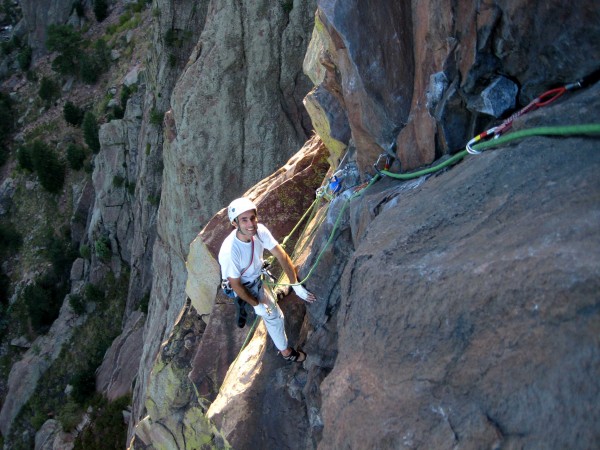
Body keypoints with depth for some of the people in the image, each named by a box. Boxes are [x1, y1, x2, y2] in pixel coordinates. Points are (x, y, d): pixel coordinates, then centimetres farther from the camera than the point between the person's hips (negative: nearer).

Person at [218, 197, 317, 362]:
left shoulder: (259, 230, -29)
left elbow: (281, 256, -19)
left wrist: (296, 285, -19)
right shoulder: (230, 251, -43)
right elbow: (235, 285, -27)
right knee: (274, 315, -1)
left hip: (257, 276, 6)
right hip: (245, 286, -6)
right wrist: (256, 305, -16)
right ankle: (285, 351, 25)